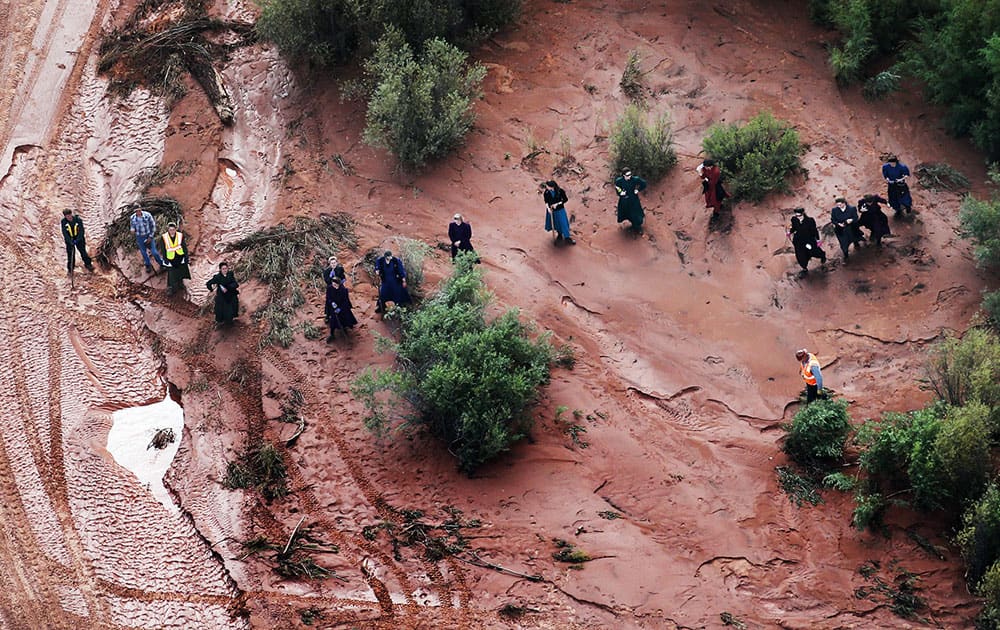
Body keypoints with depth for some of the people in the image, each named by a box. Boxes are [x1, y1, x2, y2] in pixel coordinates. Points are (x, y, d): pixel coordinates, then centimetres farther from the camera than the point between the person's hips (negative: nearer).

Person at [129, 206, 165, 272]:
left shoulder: (147, 215, -17)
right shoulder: (132, 218, -10)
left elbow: (153, 226, -7)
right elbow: (132, 226, 6)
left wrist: (150, 237, -9)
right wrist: (132, 230, -20)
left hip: (149, 236, -2)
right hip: (139, 237, 2)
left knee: (154, 252, -4)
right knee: (143, 253, 14)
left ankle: (161, 263, 19)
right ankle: (148, 265, 36)